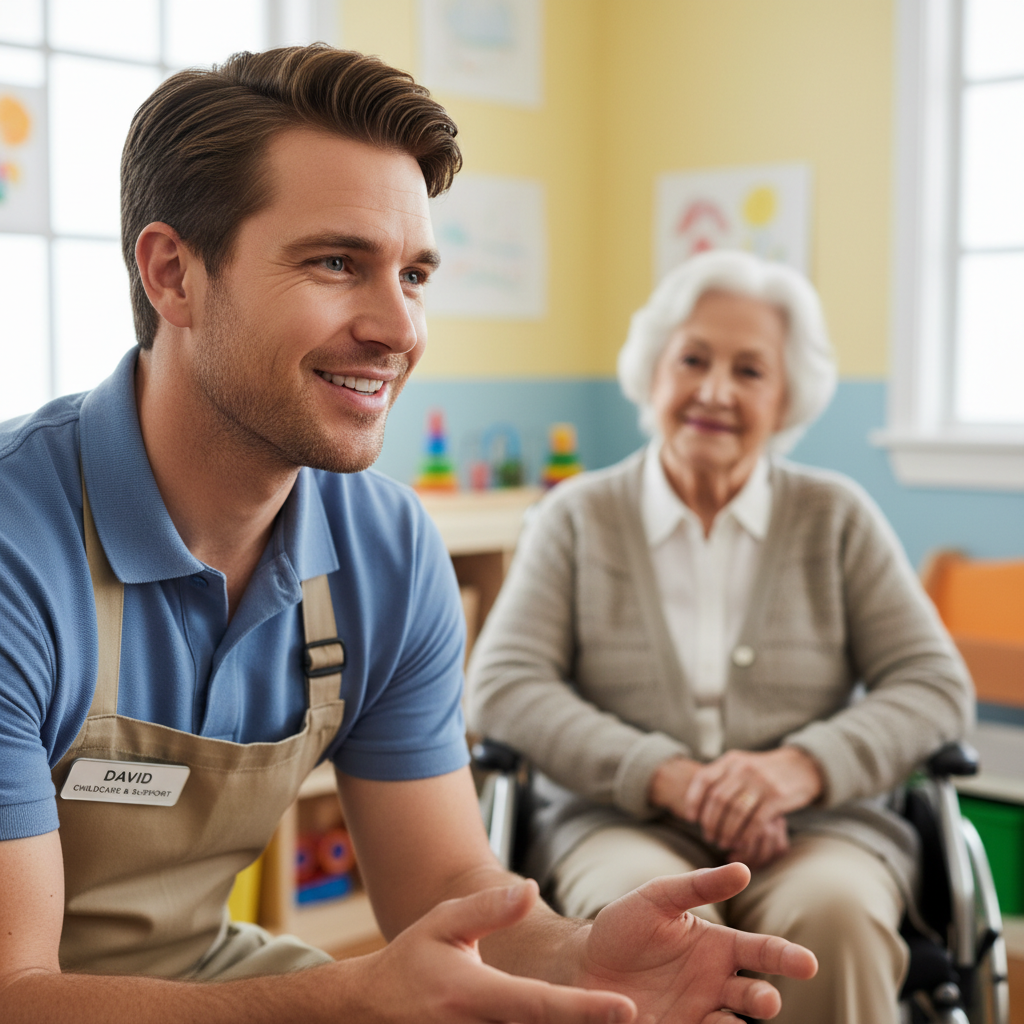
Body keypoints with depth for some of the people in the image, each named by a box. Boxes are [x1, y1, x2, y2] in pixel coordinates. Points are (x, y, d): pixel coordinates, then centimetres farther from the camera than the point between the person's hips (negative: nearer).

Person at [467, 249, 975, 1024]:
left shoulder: (838, 517, 12)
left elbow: (935, 684, 5)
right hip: (620, 822, -1)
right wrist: (667, 777, -15)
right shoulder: (579, 517, 10)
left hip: (816, 826, 1)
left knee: (833, 912, -33)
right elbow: (503, 686, -1)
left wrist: (806, 765, -15)